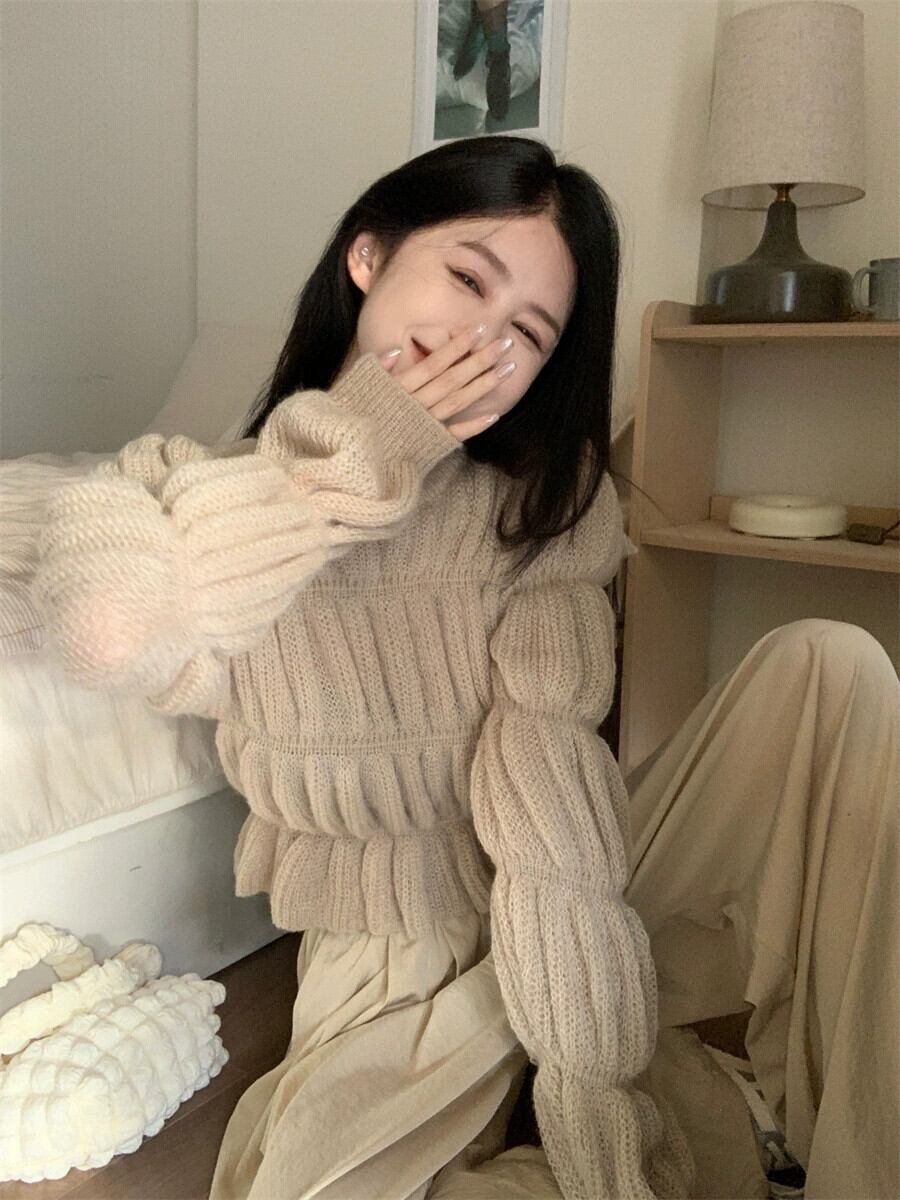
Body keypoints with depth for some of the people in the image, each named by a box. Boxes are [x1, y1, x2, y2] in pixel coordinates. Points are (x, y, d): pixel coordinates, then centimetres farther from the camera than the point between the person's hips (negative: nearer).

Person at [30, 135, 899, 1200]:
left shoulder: (545, 503, -5)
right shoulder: (191, 486, -4)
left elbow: (546, 765, -16)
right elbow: (107, 630, -27)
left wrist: (594, 1096, -22)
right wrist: (352, 447, -22)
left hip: (575, 911, 1)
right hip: (397, 978, 0)